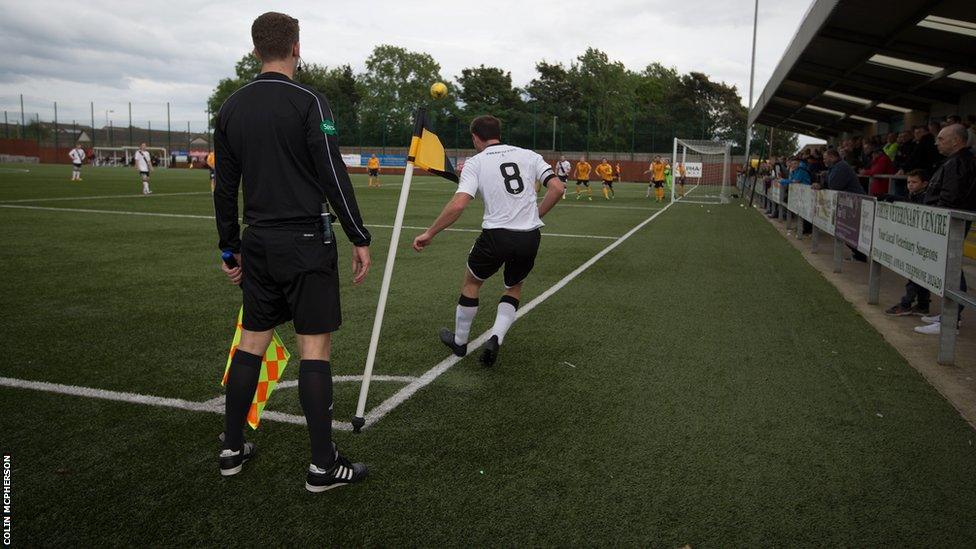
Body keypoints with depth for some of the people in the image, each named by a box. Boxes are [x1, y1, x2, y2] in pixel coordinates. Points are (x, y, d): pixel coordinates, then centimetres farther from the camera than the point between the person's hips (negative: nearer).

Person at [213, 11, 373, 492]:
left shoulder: (231, 108, 9)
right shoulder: (308, 102, -8)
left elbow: (224, 188, 12)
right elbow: (334, 176, -13)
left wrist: (230, 248, 20)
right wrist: (360, 239, -7)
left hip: (258, 242, 6)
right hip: (306, 241, -6)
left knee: (251, 342, 15)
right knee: (315, 348, -2)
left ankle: (232, 449, 25)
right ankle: (323, 466, 4)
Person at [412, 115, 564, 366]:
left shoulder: (475, 163, -1)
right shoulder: (528, 155, 10)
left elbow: (458, 205, -14)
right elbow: (557, 188, 1)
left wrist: (429, 233, -7)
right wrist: (535, 216, 13)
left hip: (497, 235, -3)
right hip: (530, 237, 3)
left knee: (472, 282, 23)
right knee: (514, 288, 27)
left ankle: (460, 341, 35)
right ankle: (496, 339, 9)